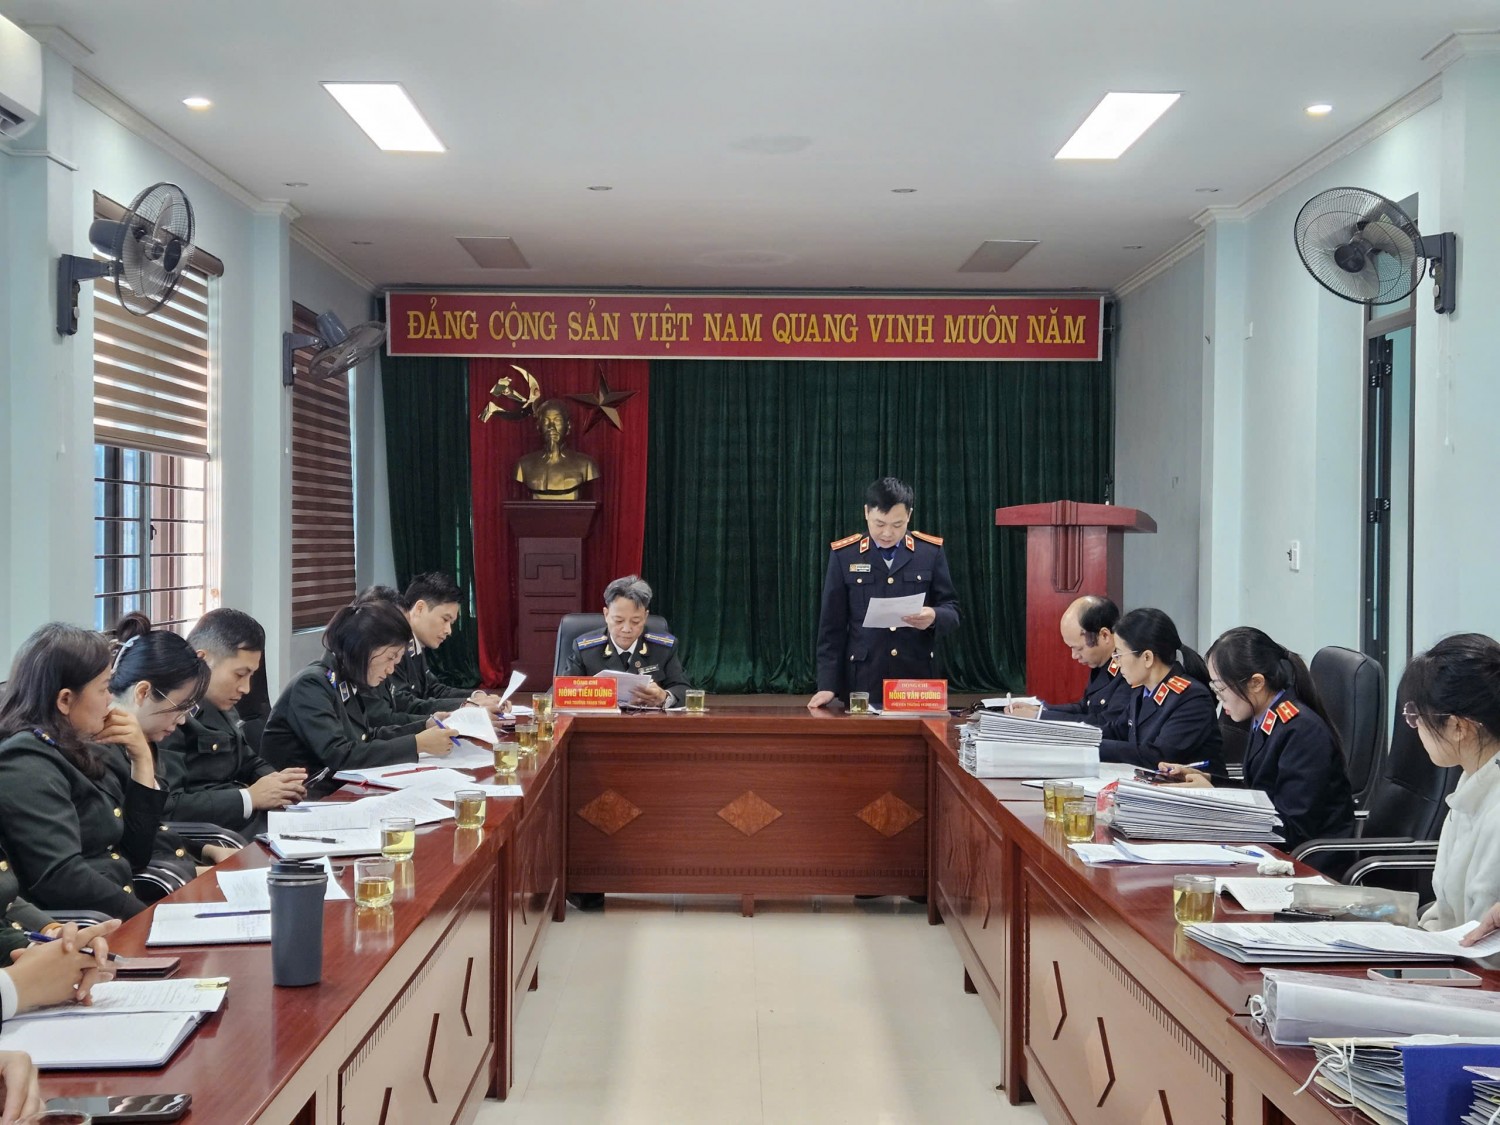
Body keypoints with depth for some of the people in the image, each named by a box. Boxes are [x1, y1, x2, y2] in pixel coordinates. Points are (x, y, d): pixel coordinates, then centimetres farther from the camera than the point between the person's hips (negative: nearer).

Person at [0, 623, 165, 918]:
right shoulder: (26, 764, -11)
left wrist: (142, 759, 7)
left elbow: (136, 855, 14)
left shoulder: (84, 750, 13)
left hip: (115, 916, 8)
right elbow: (60, 879, -22)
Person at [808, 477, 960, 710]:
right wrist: (828, 685, -5)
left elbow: (952, 611, 5)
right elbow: (832, 625, 2)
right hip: (863, 681, -1)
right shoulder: (844, 554, 1)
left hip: (918, 680, 1)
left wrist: (934, 617, -19)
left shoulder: (931, 551, 3)